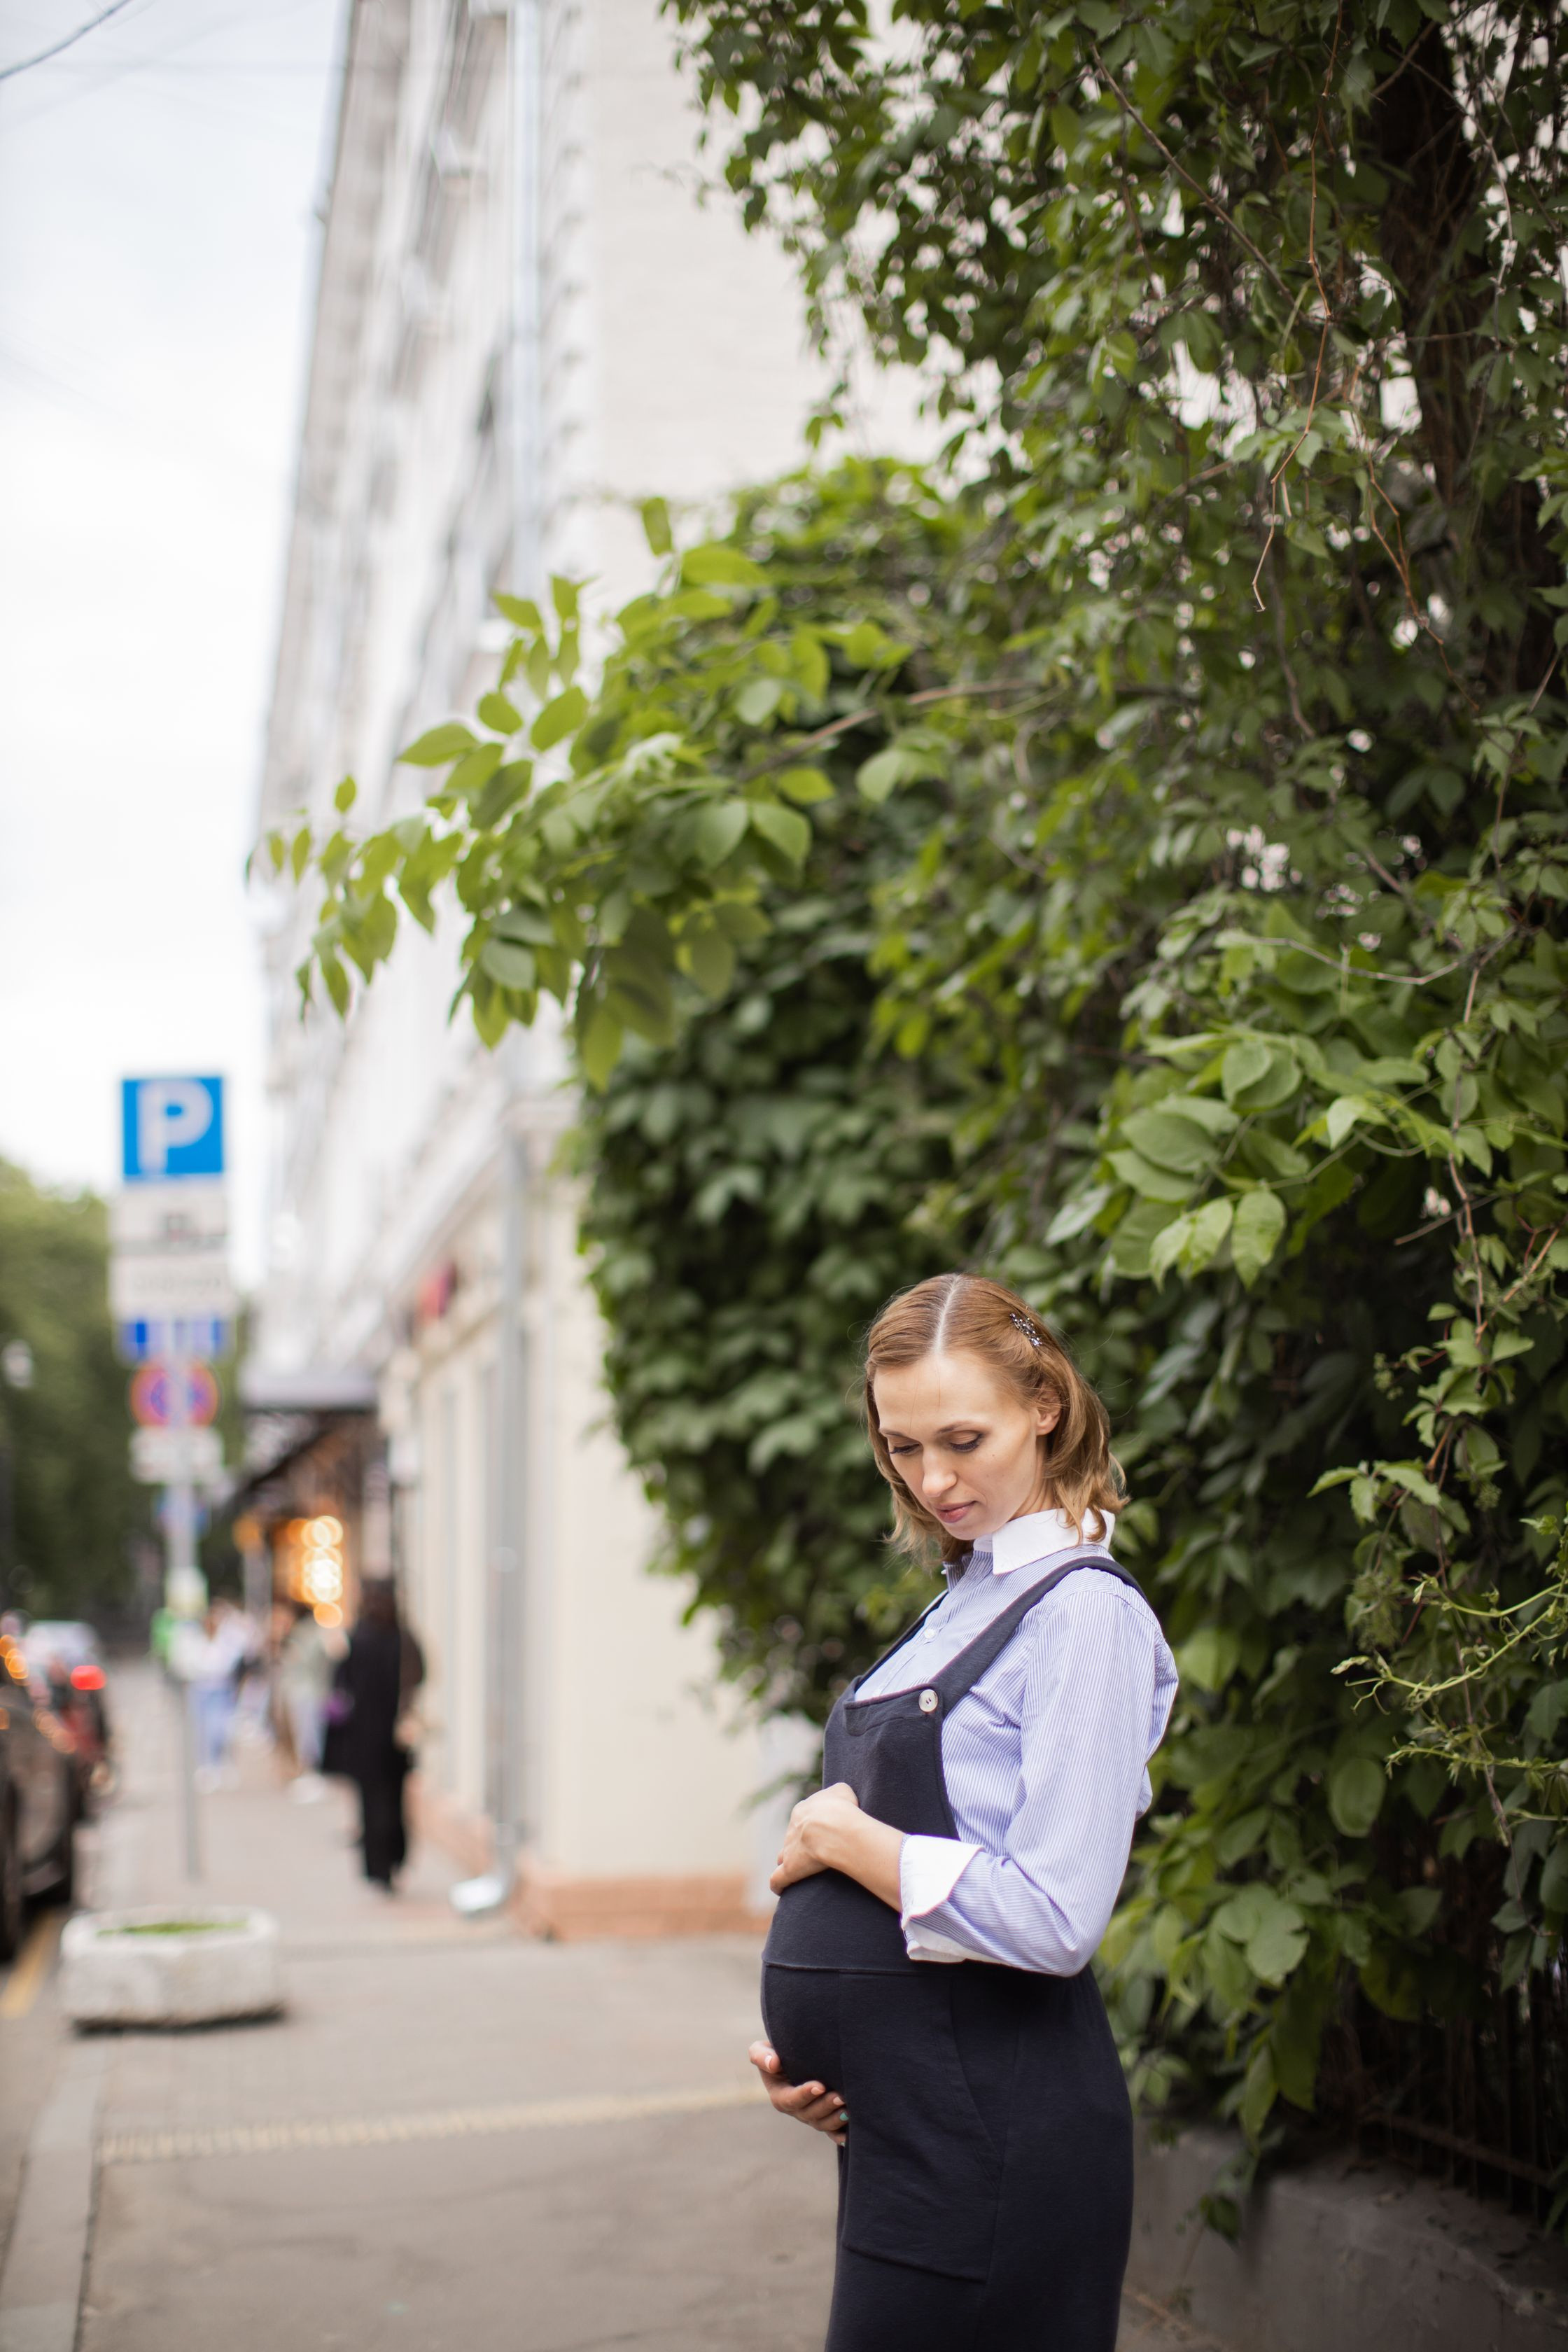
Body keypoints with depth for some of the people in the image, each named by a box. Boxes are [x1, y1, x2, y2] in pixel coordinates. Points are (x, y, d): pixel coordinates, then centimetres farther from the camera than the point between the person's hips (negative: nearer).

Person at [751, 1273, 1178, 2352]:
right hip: (908, 2122, 8)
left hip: (997, 2132, -8)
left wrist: (838, 1836, -12)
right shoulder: (966, 1599, 13)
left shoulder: (1087, 1612, -14)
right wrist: (802, 2039, 6)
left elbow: (1049, 1920, -22)